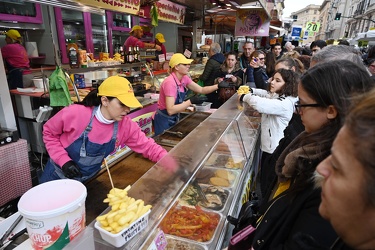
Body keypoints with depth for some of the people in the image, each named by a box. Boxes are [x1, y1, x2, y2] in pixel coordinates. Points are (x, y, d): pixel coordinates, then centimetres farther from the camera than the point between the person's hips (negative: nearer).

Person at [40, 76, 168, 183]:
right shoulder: (75, 114, -28)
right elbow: (49, 132, -11)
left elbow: (148, 147, -17)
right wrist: (64, 160, -21)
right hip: (58, 176, -2)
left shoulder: (126, 126, -21)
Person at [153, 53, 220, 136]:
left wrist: (218, 85, -10)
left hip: (174, 119, 8)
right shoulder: (170, 82, -27)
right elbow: (170, 110, -33)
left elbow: (201, 90, 2)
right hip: (164, 121, -8)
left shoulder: (184, 78, -2)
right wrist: (191, 101, -33)